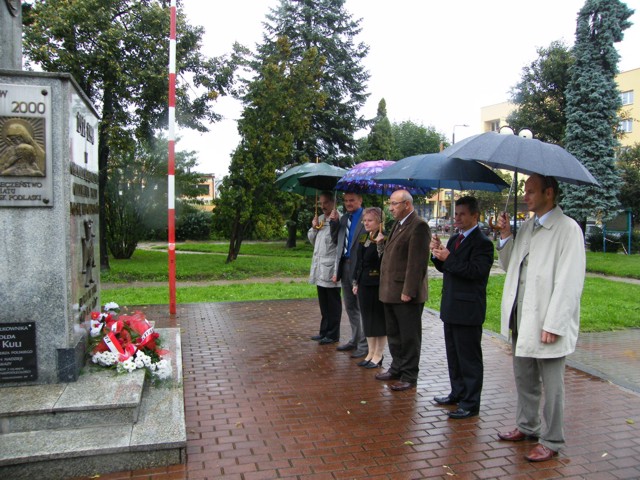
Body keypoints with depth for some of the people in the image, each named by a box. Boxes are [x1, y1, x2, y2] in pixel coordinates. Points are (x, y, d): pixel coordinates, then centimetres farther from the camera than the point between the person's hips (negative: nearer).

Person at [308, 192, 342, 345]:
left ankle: (333, 335, 14)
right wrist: (313, 228, 3)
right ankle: (324, 332, 27)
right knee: (323, 304, 16)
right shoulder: (320, 219, 13)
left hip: (331, 270, -8)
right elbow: (312, 239, 23)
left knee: (333, 305, 4)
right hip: (319, 269, 8)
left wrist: (337, 271, -19)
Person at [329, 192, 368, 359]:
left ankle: (364, 345, 10)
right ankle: (354, 340, 29)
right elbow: (336, 239, 16)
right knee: (350, 307, 16)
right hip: (345, 266, 8)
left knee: (362, 308, 1)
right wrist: (334, 222, 3)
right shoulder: (344, 218, 14)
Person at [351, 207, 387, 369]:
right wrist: (356, 283, 15)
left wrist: (380, 244, -28)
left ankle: (378, 355, 15)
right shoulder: (363, 239, 11)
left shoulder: (384, 239, -12)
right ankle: (371, 353, 25)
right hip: (364, 284, 7)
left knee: (379, 319, 4)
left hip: (378, 285, -7)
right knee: (367, 319, 13)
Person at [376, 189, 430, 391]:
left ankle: (409, 376, 16)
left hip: (406, 294, -9)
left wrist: (408, 291, -21)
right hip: (391, 292, 9)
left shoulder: (418, 226, -15)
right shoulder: (398, 224, 15)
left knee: (409, 337, 4)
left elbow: (417, 263, -20)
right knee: (394, 334, 19)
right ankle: (397, 368, 33)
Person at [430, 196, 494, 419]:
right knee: (453, 354, 19)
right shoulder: (454, 239, 13)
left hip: (468, 309, -9)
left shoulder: (482, 243, -14)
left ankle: (470, 404, 11)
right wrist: (438, 254, -3)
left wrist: (448, 258, -23)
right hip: (451, 307, 9)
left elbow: (476, 270, -25)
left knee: (469, 357, 1)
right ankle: (457, 393, 33)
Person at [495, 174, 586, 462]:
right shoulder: (526, 227, 11)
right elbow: (509, 266, 18)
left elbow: (568, 282, -18)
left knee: (551, 386, 7)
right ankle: (527, 427, 38)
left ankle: (551, 441, 22)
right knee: (524, 379, 20)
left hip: (547, 323, -8)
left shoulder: (568, 229, -13)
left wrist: (553, 325, -21)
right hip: (521, 319, 8)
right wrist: (505, 236, 3)